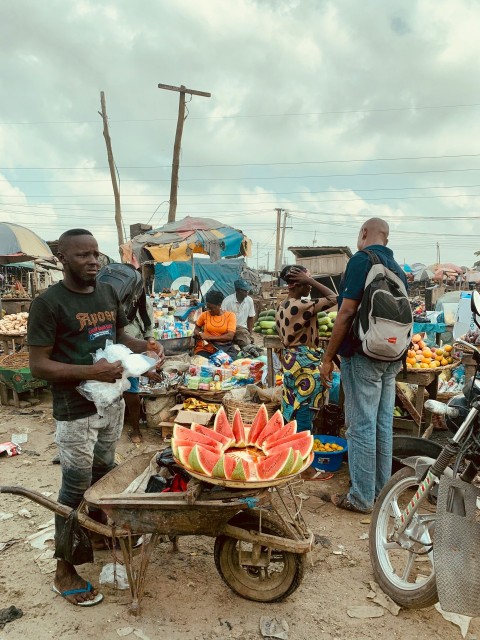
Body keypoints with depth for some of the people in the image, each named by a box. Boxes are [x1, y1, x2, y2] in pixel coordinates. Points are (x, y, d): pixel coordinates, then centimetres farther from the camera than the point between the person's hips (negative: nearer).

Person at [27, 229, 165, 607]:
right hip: (76, 411, -6)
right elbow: (38, 365, -17)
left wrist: (146, 347, -3)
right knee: (76, 487, 5)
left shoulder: (108, 293, 4)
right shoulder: (48, 303, -16)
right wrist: (91, 371, -27)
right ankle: (64, 571, 22)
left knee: (103, 475, 23)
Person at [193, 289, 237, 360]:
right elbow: (197, 328, 26)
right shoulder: (204, 315, 8)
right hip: (206, 348, 1)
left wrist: (209, 337, -13)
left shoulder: (230, 315, 2)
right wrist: (198, 333, 1)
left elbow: (230, 336, -9)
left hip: (225, 348, -1)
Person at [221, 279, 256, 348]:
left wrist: (249, 333, 4)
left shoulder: (249, 300, -3)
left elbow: (251, 318, 9)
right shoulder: (227, 301, -15)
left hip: (242, 328, 3)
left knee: (247, 344, -24)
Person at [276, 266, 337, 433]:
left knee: (297, 409, 17)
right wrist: (311, 281, -15)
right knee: (305, 410, -2)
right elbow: (333, 298, -16)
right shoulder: (302, 306, -19)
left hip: (291, 360, 9)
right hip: (305, 363, -9)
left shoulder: (282, 306, 9)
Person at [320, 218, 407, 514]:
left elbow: (347, 312, -17)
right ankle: (381, 491, 24)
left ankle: (362, 497, 8)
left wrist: (328, 357, -12)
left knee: (361, 426, -1)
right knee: (383, 425, 13)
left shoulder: (361, 260, -10)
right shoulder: (397, 268, 13)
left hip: (363, 355, -8)